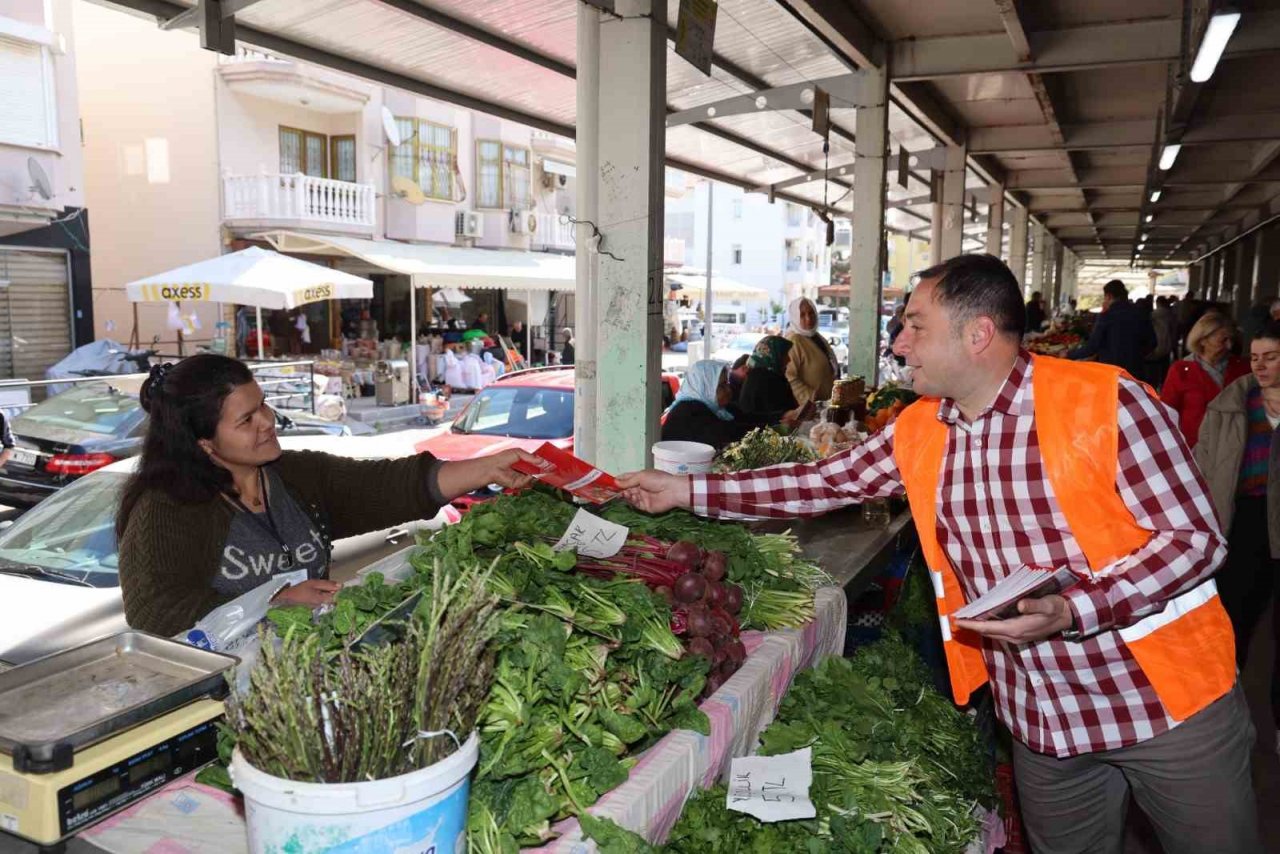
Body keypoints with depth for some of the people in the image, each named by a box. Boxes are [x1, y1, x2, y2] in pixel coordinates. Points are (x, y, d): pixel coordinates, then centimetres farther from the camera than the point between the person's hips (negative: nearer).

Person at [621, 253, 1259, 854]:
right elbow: (823, 483, 3)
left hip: (1167, 700, -4)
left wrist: (1069, 610, -28)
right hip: (1041, 721, 4)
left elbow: (1194, 539, -15)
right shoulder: (916, 432, -1)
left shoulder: (1104, 401, -18)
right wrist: (685, 490, 1)